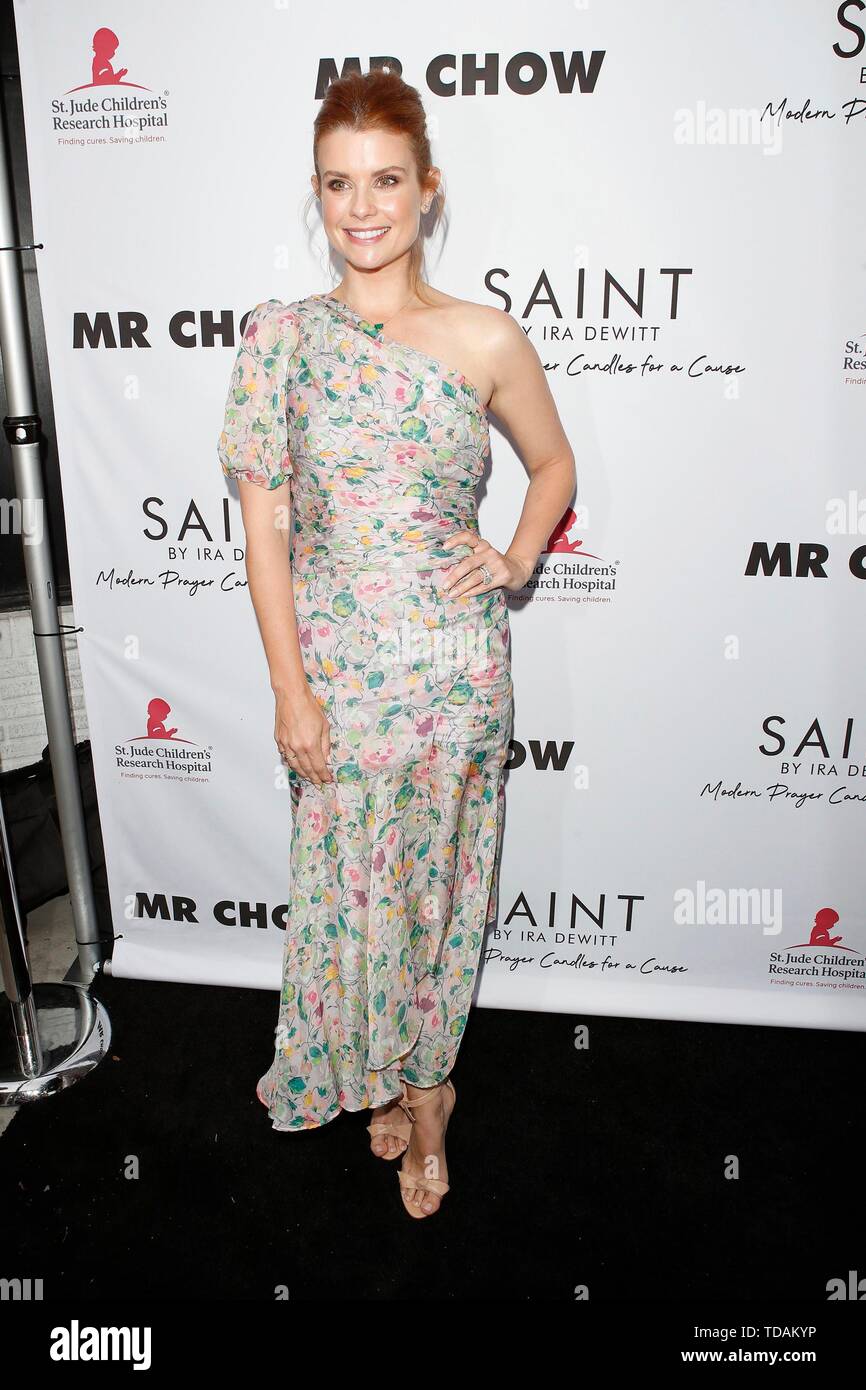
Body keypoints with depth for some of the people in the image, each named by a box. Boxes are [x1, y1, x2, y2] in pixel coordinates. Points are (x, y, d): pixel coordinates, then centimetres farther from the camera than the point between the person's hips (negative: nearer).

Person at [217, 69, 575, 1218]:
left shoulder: (487, 339, -4)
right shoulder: (283, 337, -2)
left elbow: (554, 464, 13)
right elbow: (266, 524, -4)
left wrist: (517, 562, -5)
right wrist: (290, 687, -7)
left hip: (454, 659, -1)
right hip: (335, 658, 1)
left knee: (435, 875, 13)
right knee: (348, 877, 13)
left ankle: (419, 1077, 38)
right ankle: (395, 1081, 40)